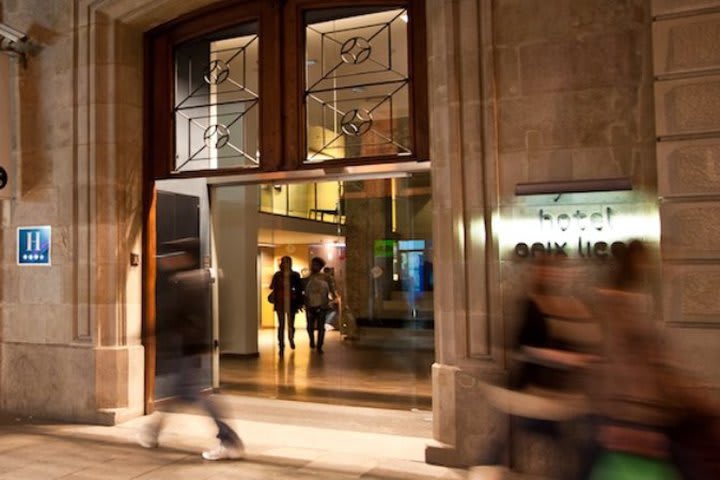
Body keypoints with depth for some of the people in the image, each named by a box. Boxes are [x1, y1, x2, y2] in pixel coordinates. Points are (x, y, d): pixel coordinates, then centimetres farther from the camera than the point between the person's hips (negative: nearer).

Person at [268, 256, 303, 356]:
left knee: (291, 324, 10)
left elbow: (299, 289, 2)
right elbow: (272, 287, 2)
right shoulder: (277, 275, 1)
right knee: (281, 325, -3)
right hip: (280, 302, 0)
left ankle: (291, 339, 40)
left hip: (291, 302, 0)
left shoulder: (295, 275, 0)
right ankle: (281, 346, 1)